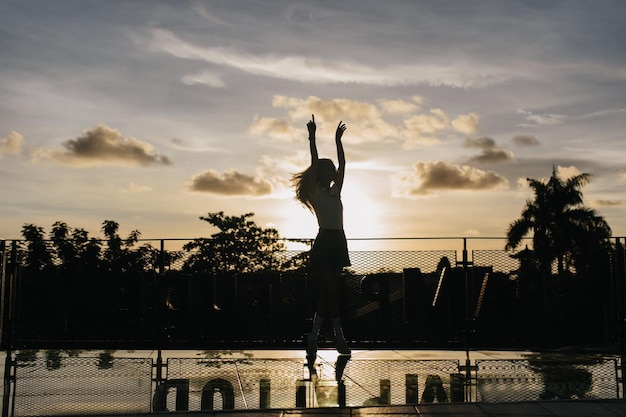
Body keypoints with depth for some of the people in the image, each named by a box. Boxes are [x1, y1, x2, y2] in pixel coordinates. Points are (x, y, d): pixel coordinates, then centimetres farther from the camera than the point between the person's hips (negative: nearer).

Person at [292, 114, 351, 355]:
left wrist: (338, 140, 14)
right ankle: (339, 337, -3)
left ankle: (313, 337, 13)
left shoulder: (335, 191, 16)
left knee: (328, 291, 7)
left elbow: (342, 166, 13)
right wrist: (312, 137, -8)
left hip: (338, 241, 7)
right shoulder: (315, 191, -1)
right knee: (331, 290, -7)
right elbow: (314, 163, -9)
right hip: (324, 241, -7)